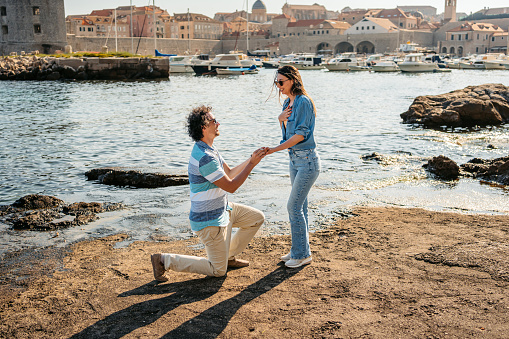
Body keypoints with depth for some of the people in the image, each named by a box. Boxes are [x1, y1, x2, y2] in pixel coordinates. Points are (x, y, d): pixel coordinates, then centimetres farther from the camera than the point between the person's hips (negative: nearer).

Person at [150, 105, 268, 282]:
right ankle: (164, 260, 4)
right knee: (218, 271, 1)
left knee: (257, 218, 15)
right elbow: (231, 186, -21)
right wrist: (252, 164, -16)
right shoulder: (205, 157, -28)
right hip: (210, 220, -10)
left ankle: (229, 256, 24)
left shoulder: (209, 149, 6)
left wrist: (252, 158, 6)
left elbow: (229, 173, 14)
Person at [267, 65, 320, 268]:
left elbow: (300, 135, -22)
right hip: (295, 159, 9)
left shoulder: (303, 102, -16)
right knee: (300, 207, 13)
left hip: (307, 160, -9)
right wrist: (281, 119, -4)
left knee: (294, 207, -8)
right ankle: (299, 251, 23)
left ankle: (302, 254, 4)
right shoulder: (288, 103, 12)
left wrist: (273, 150, -22)